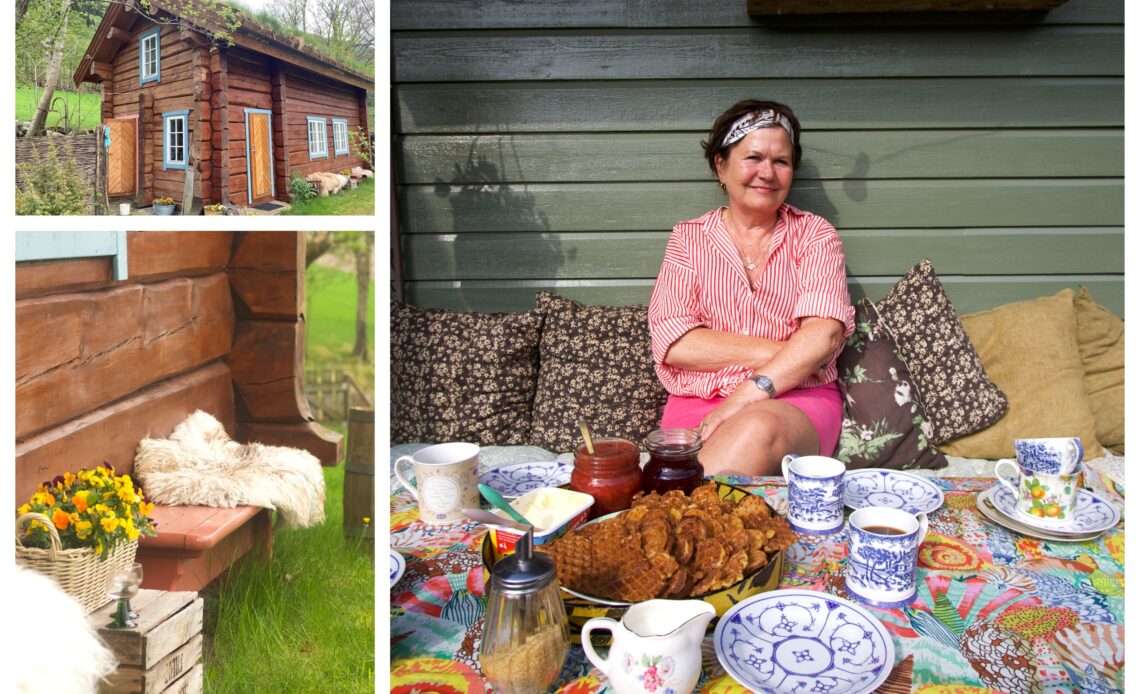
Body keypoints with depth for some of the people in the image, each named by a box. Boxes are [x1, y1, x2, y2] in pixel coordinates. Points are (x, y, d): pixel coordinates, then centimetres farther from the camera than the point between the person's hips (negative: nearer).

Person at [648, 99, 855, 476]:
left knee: (758, 430, -35)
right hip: (696, 401, 0)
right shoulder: (688, 238, 12)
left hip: (799, 400, 1)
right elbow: (670, 342, -3)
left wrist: (748, 395, -19)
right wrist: (774, 352, -9)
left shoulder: (815, 234, 11)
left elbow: (824, 333, -7)